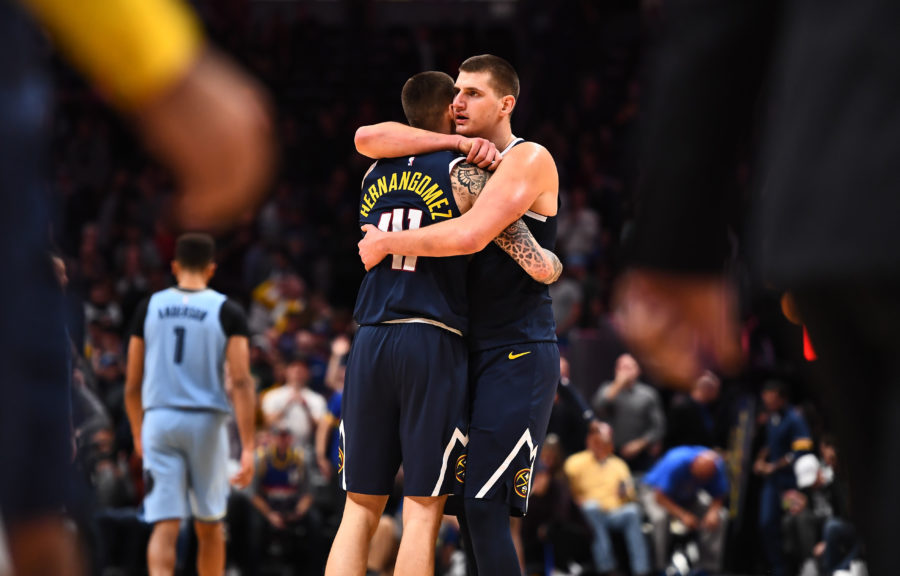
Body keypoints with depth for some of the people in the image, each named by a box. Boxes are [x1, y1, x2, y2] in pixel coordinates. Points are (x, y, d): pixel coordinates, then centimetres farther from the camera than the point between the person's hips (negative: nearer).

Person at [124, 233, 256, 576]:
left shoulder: (149, 308, 5)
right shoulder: (228, 312, -2)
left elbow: (132, 384, 8)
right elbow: (241, 382, -11)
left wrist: (138, 435, 24)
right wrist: (248, 448, -12)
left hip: (159, 420, 1)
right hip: (206, 421, -1)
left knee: (164, 528, -4)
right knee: (209, 526, 16)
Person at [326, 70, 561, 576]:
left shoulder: (375, 177, 15)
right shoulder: (463, 174, -1)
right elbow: (538, 266, -5)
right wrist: (555, 263, 18)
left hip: (370, 342, 5)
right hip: (433, 343, -5)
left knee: (360, 509, 7)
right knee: (423, 510, -3)